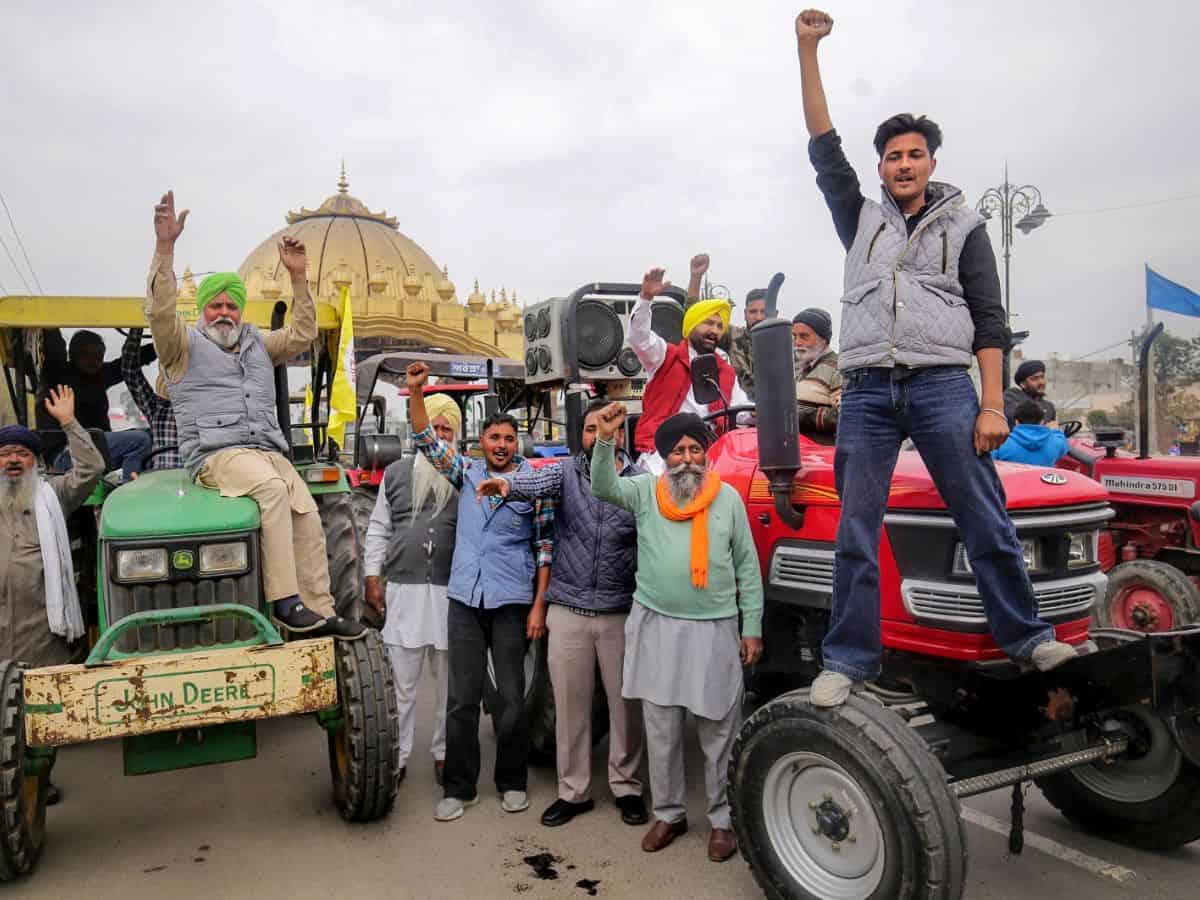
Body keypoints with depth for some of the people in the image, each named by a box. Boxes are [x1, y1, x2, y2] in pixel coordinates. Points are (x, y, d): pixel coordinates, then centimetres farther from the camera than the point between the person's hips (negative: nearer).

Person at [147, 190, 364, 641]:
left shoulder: (258, 345, 27)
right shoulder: (185, 346, 11)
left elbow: (302, 334, 19)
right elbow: (160, 310, -7)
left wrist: (298, 277, 12)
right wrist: (165, 245, -15)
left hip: (268, 450, 6)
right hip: (217, 452, -6)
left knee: (307, 512, -16)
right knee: (273, 488, -34)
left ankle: (319, 611, -11)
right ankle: (284, 600, -34)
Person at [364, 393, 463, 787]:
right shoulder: (396, 473, 9)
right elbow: (378, 529, 9)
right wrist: (372, 578, 3)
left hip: (453, 591, -1)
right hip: (403, 589, 1)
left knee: (451, 682, 11)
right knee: (401, 682, 8)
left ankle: (444, 753, 25)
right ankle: (396, 756, 20)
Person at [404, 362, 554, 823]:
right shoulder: (467, 471, 7)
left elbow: (545, 547, -1)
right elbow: (427, 441, 1)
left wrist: (539, 605, -6)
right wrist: (415, 392, -13)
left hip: (512, 600, -2)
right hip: (464, 598, 2)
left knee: (512, 698, 7)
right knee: (461, 698, 6)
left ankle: (512, 782, 23)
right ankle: (459, 788, 18)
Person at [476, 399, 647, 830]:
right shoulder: (566, 473, 1)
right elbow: (537, 480, -21)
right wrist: (506, 482, -44)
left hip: (622, 612, -1)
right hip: (568, 611, 1)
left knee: (625, 703, 10)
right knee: (569, 705, 10)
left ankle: (627, 787, 29)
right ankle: (573, 791, 26)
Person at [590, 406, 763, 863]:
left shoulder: (727, 497, 2)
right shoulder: (646, 491, 3)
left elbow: (747, 567, 5)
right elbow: (604, 487, -16)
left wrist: (752, 627, 2)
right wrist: (606, 439, -32)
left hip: (714, 629, -1)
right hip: (657, 626, 1)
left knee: (718, 732, 8)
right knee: (661, 731, 12)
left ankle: (722, 818, 26)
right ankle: (669, 813, 29)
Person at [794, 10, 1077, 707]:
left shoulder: (964, 225, 13)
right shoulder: (861, 218, 19)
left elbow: (990, 320, 7)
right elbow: (824, 147, 12)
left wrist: (993, 404, -4)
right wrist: (808, 50, 7)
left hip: (942, 386, -1)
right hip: (866, 391, 2)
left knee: (987, 521, 0)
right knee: (855, 533, 1)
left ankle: (1027, 636, 16)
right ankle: (850, 659, 9)